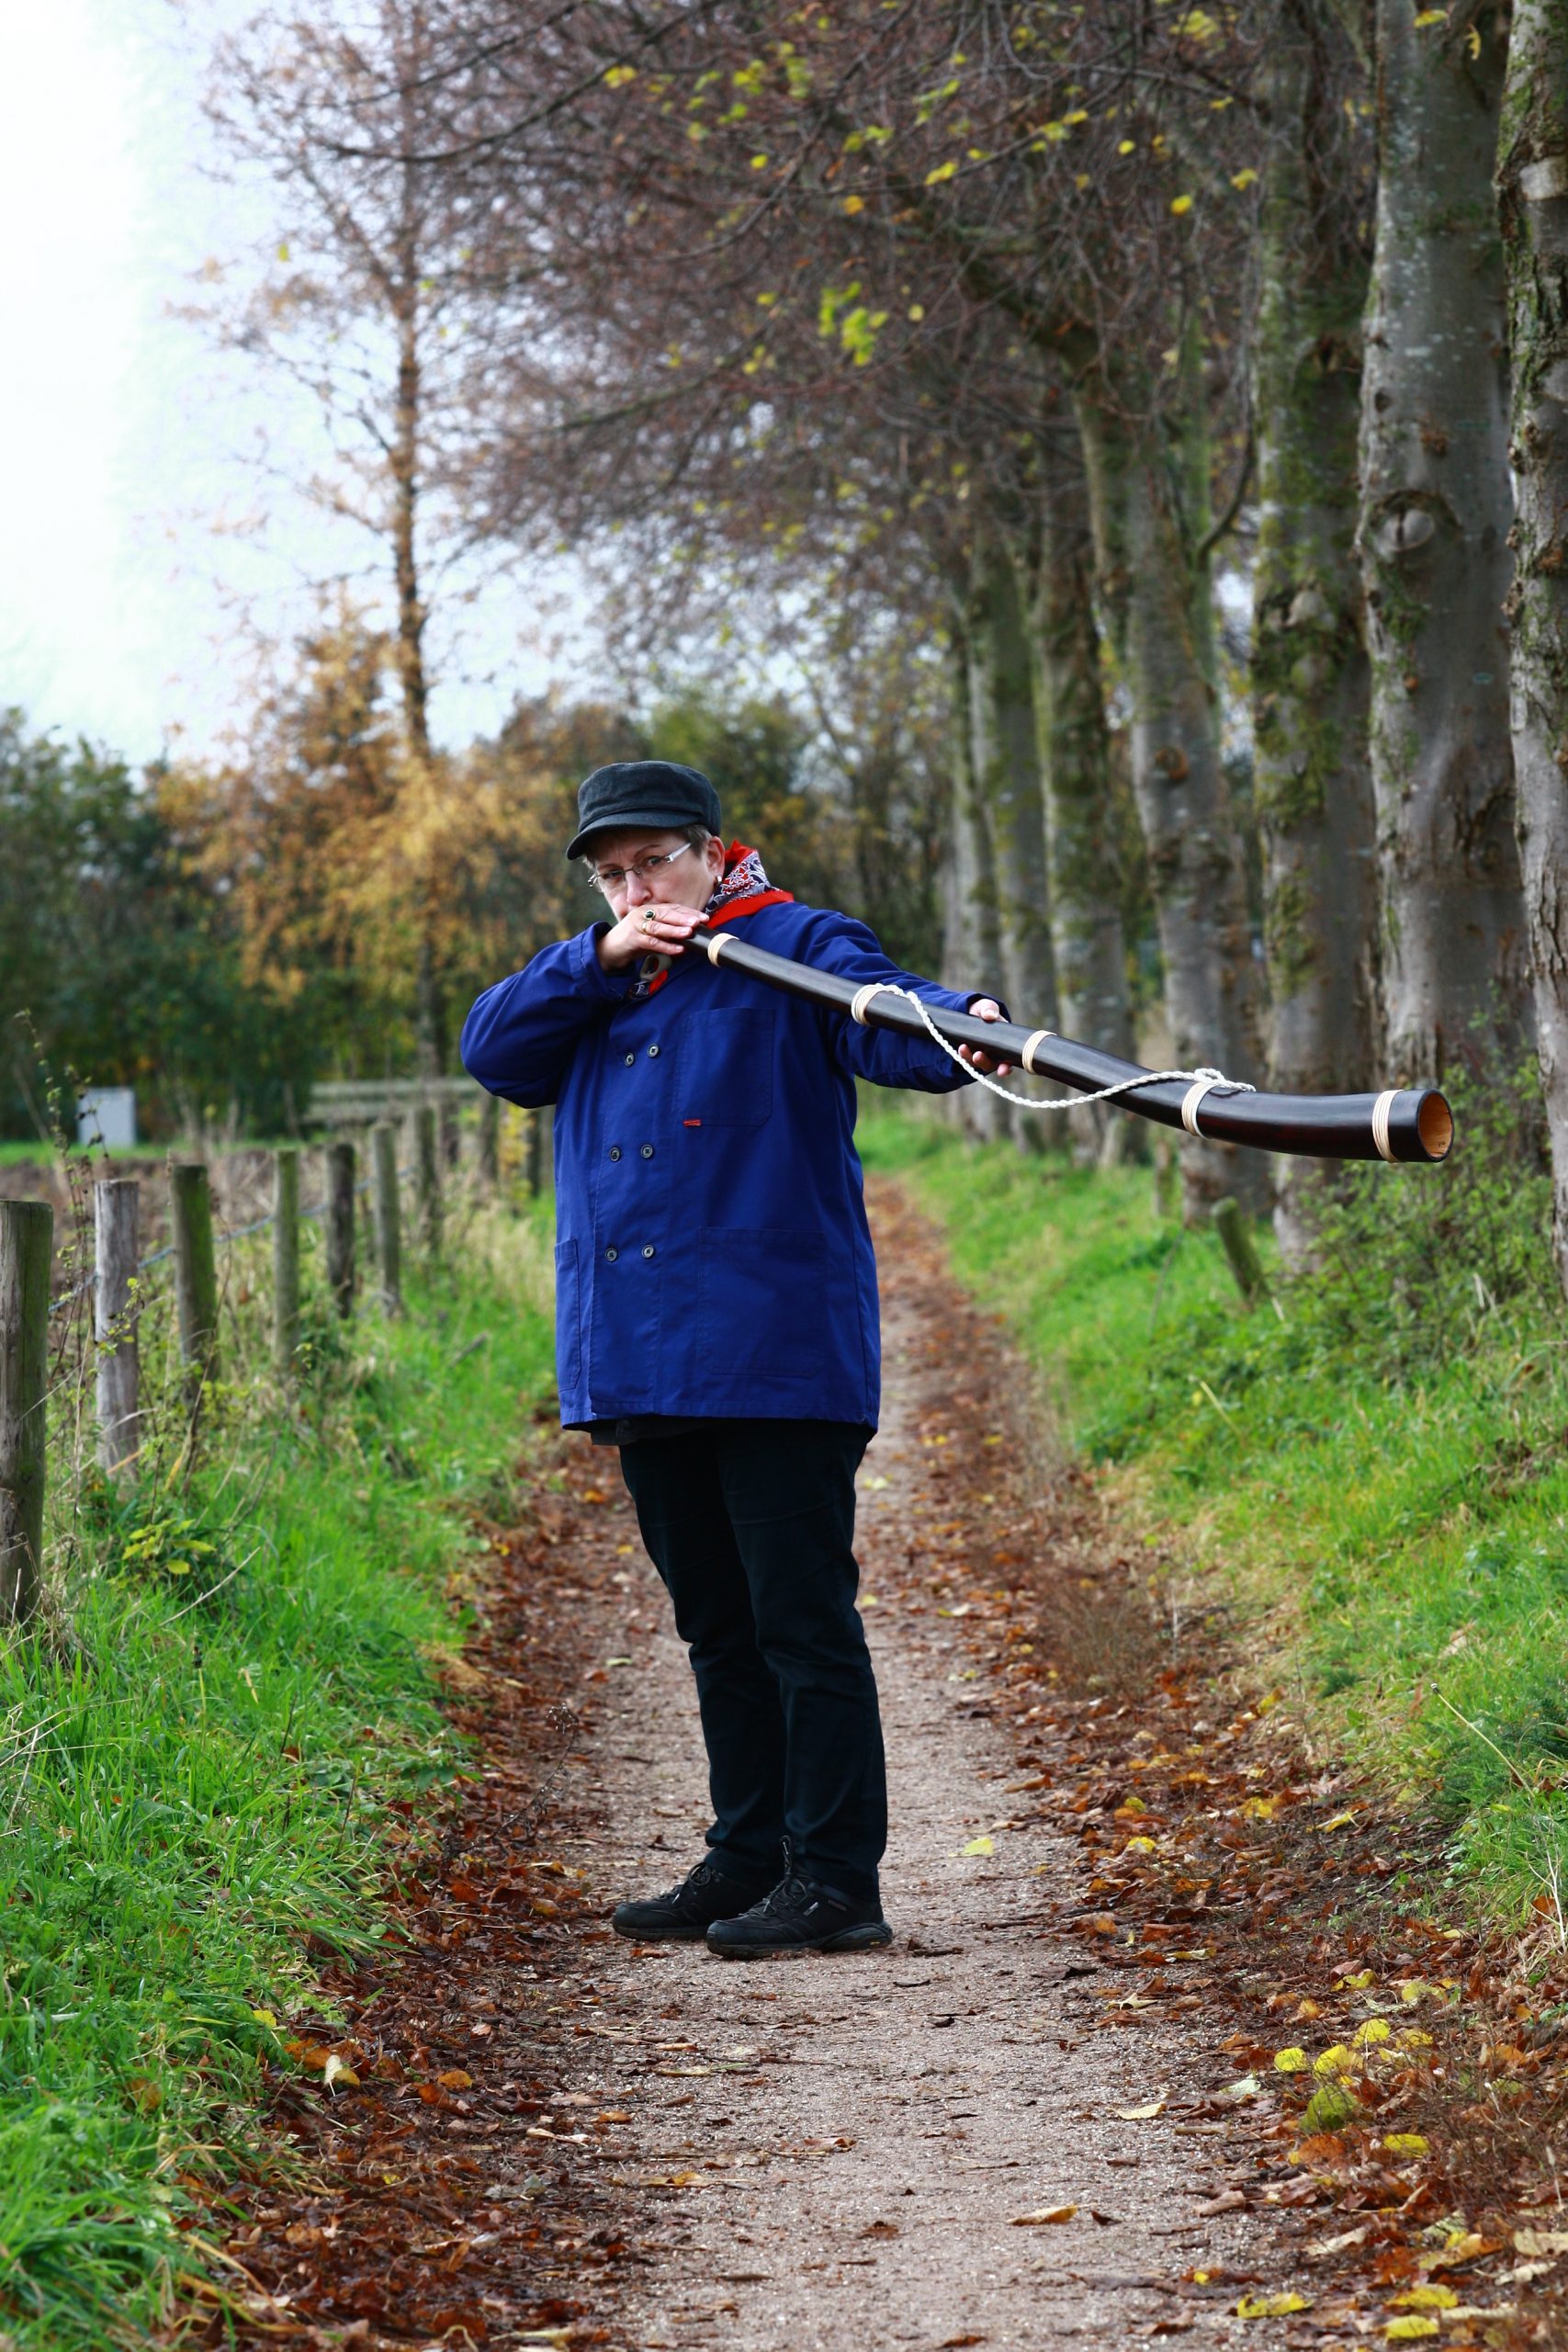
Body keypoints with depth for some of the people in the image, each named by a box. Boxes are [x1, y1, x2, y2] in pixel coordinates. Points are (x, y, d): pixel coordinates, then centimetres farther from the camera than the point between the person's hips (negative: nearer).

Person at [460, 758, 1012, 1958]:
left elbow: (880, 1012, -20)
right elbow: (492, 1051, 8)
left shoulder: (792, 947, -2)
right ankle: (748, 1860, 22)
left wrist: (963, 1030, -43)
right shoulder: (599, 983, 20)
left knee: (804, 1622, -6)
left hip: (774, 1359, -7)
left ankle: (836, 1880, -3)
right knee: (718, 1626, 14)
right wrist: (598, 959, -5)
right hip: (639, 1364, 7)